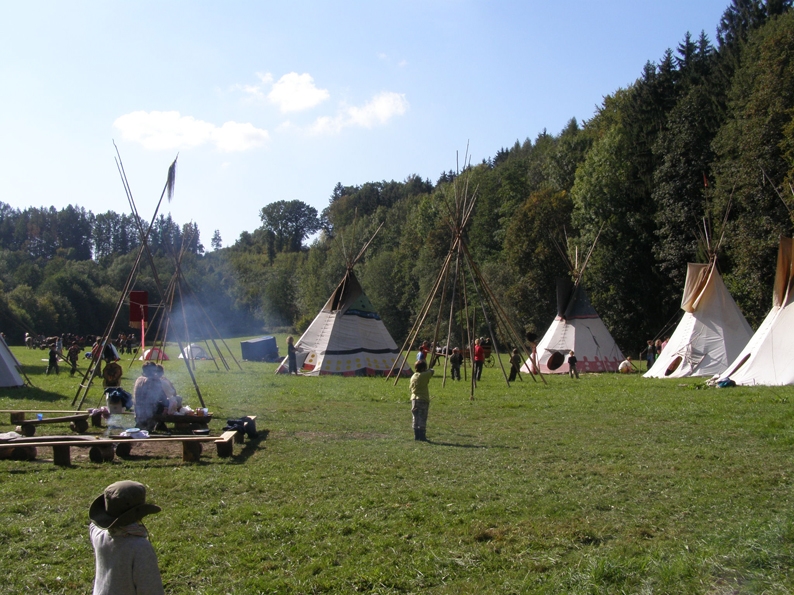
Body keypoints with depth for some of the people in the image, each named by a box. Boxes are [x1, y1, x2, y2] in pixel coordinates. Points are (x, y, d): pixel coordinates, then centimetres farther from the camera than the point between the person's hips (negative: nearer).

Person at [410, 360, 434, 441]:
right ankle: (422, 436, -2)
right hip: (423, 400, -7)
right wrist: (429, 370, 19)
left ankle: (416, 435, 15)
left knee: (416, 419, 11)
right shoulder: (424, 375, -11)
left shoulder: (413, 377, 10)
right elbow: (431, 371, 0)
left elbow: (411, 388, 13)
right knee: (422, 419, -3)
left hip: (414, 399, 7)